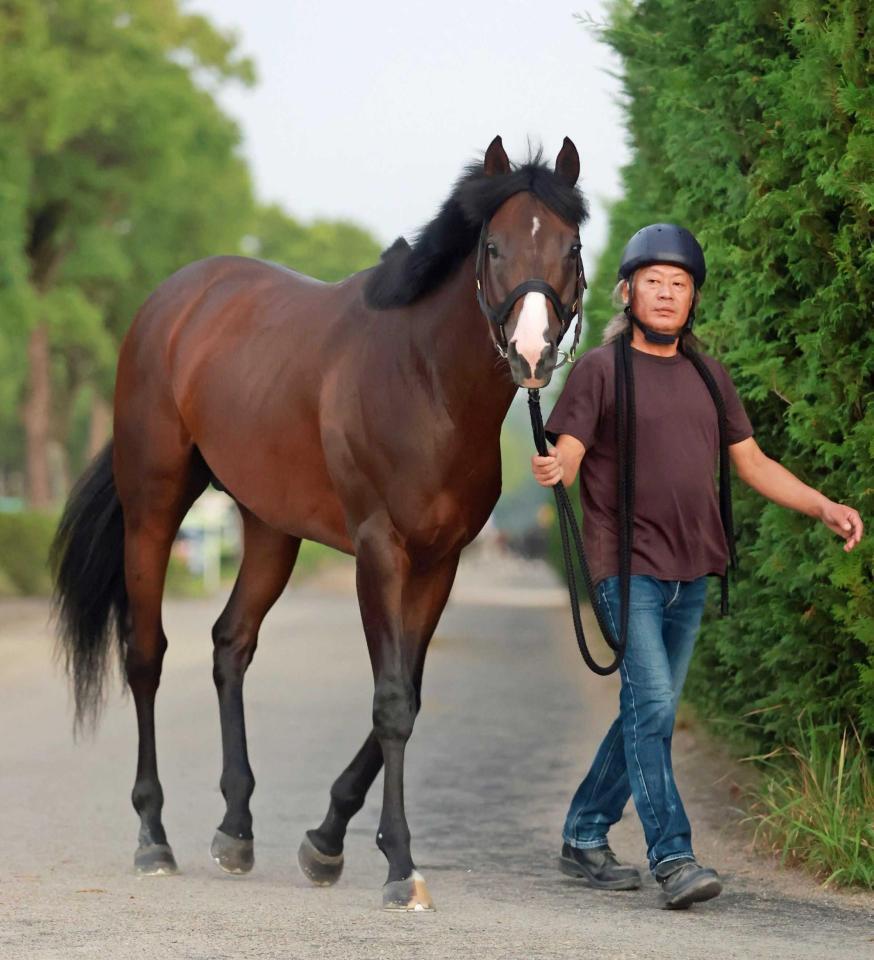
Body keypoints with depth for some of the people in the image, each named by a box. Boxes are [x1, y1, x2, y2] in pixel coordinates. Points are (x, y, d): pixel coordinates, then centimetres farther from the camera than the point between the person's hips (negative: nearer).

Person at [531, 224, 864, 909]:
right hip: (626, 566, -6)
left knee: (651, 712, 11)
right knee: (651, 705, -16)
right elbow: (568, 453, -9)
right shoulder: (600, 369, -1)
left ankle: (585, 837, 23)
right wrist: (552, 471, -33)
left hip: (691, 570, 6)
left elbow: (752, 463, 18)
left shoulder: (710, 377, 14)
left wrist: (824, 506, 7)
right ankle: (672, 858, -17)